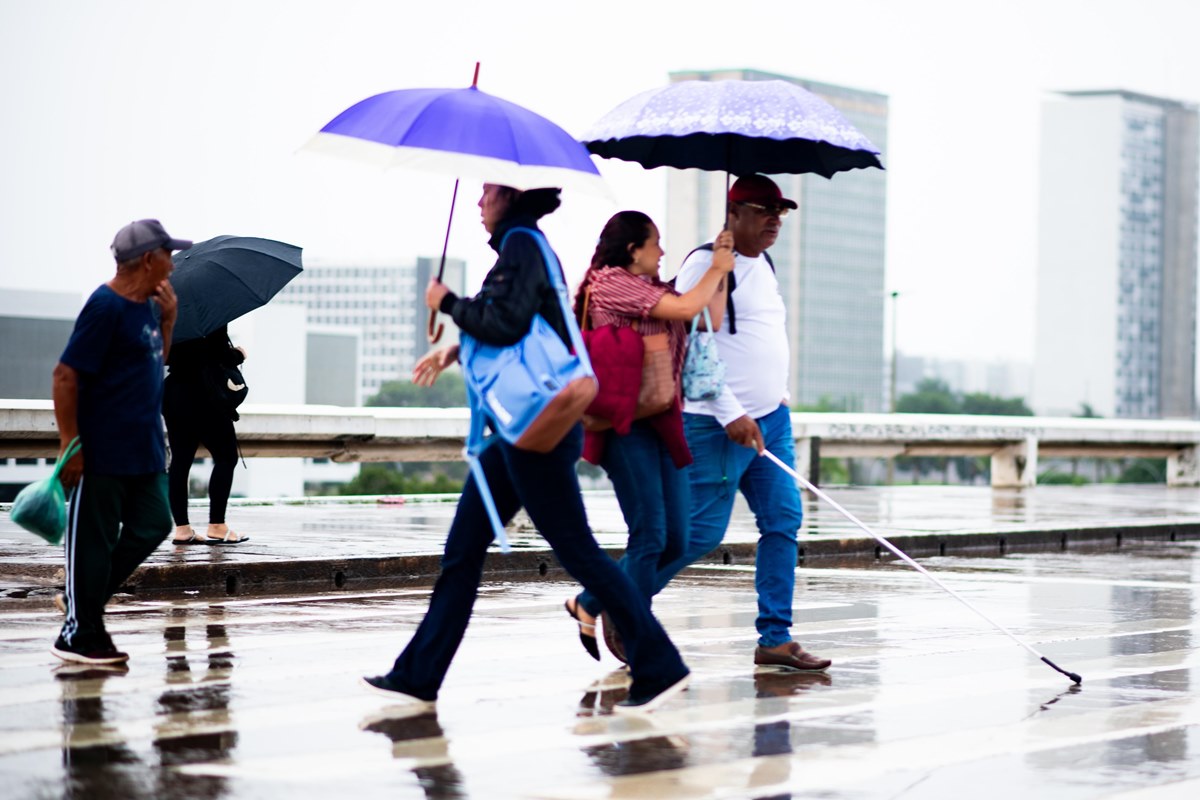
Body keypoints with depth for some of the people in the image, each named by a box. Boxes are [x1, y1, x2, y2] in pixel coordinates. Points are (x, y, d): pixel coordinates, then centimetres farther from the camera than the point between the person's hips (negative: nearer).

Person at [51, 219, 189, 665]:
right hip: (103, 453, -9)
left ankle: (85, 601, 24)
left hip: (144, 451, 9)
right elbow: (66, 376, -18)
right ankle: (79, 636, 9)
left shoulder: (146, 306, 11)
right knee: (93, 541, 0)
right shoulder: (106, 307, -16)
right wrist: (70, 443, -19)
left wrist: (168, 319, 9)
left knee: (152, 526, 11)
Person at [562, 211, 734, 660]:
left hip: (661, 421, 9)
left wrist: (719, 266, 15)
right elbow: (687, 308, -15)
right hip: (626, 421, -9)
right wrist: (717, 269, 0)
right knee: (649, 536, -9)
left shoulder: (649, 288, 18)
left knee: (675, 541, 5)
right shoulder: (611, 282, -8)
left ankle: (590, 606, 19)